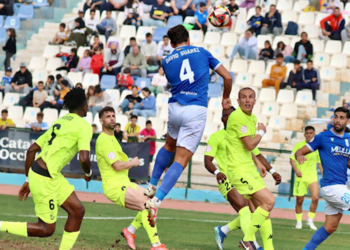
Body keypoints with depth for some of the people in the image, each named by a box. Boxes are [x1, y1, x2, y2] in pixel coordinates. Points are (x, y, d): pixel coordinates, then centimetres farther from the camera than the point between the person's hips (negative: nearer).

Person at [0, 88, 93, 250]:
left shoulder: (59, 122, 15)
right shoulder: (84, 126, -10)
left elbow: (32, 149, 15)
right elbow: (84, 158, -22)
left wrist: (28, 180, 21)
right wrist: (88, 173, 1)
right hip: (44, 178, -9)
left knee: (77, 211, 13)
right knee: (46, 229, 0)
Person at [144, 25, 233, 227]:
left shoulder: (167, 61, 11)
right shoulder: (201, 52, 9)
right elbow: (227, 77, 8)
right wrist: (226, 98, 24)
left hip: (175, 108, 3)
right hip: (197, 110, -3)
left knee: (169, 146, 32)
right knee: (181, 161, -6)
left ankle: (152, 187, 39)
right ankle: (156, 201, -21)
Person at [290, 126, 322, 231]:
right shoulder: (299, 145, -2)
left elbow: (319, 162, 16)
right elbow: (292, 159, -4)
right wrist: (296, 170, -20)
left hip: (312, 176, 2)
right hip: (301, 176, -2)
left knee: (315, 198, -15)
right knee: (299, 200, 1)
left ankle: (310, 220, 0)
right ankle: (299, 221, 18)